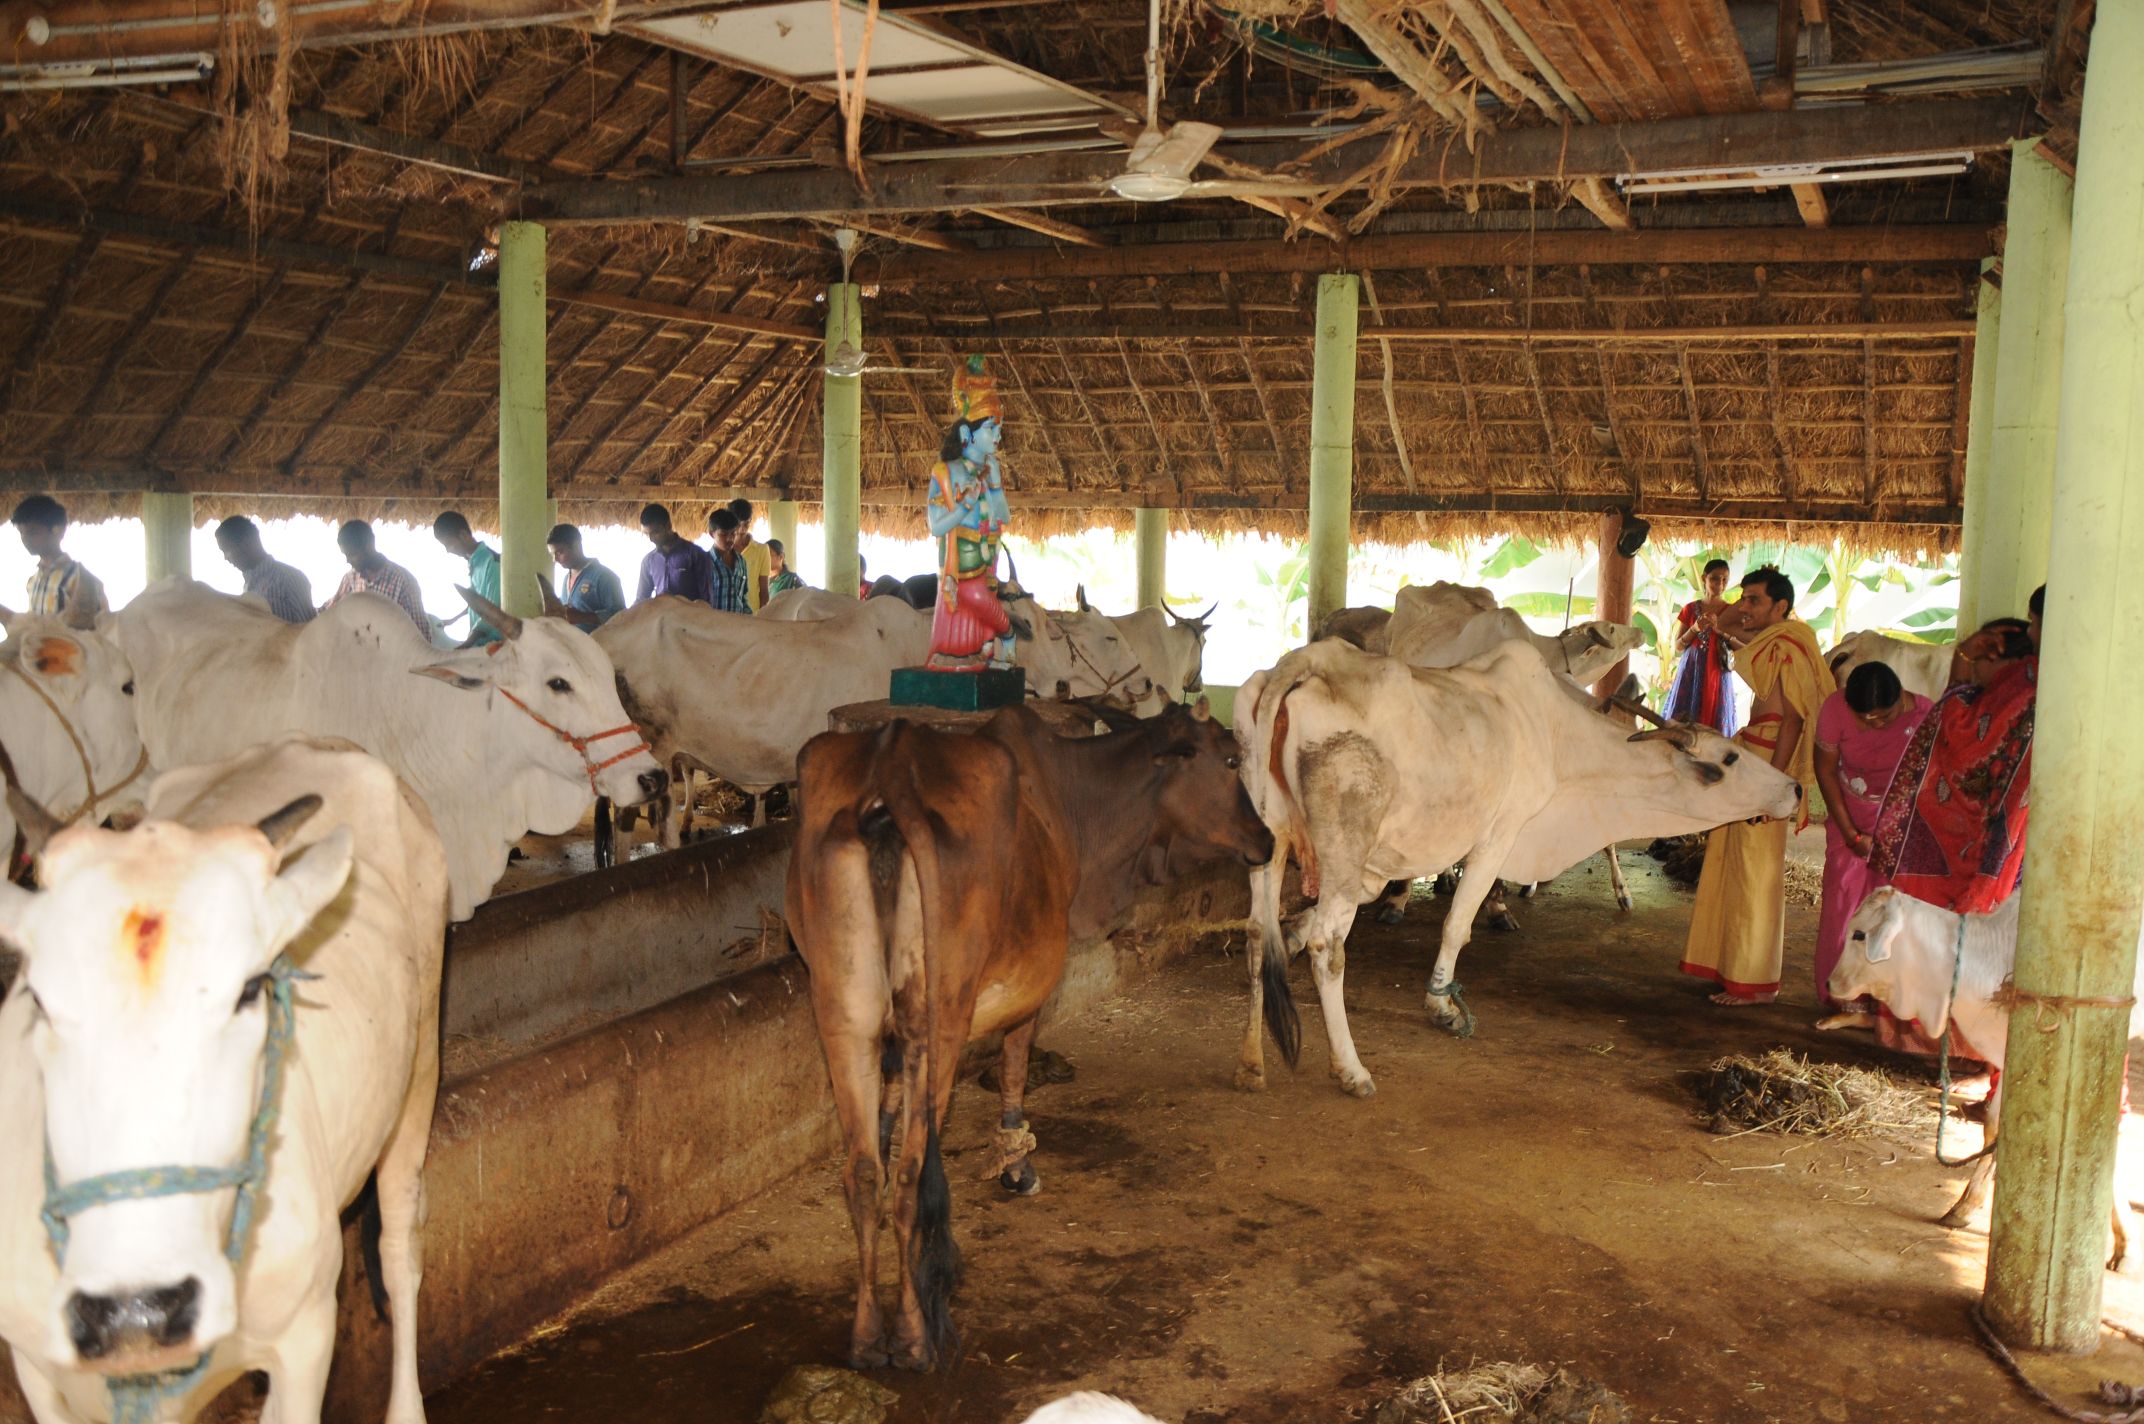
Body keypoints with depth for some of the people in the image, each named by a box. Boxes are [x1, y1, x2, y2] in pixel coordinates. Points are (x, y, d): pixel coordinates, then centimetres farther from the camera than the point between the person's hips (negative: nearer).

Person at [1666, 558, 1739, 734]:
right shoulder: (1690, 608, 6)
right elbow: (1678, 647, 6)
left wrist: (1721, 630, -16)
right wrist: (1694, 629, -12)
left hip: (1717, 674, -1)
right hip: (1691, 672, 1)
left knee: (1715, 725, -3)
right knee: (1683, 722, -2)